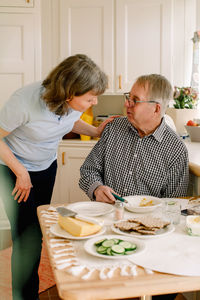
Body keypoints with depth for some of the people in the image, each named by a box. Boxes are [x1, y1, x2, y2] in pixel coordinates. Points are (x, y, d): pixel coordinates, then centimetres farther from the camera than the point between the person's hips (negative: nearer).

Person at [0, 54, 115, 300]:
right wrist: (21, 173, -16)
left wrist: (96, 131, -8)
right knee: (28, 237, -7)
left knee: (38, 229, 15)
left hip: (47, 167, 6)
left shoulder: (75, 102, -16)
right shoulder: (25, 101, -33)